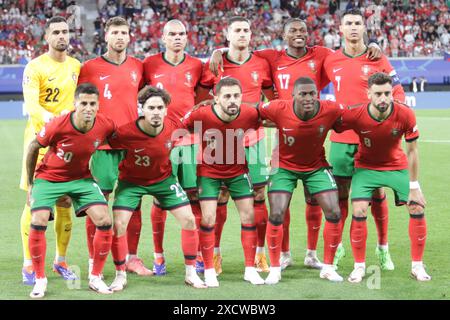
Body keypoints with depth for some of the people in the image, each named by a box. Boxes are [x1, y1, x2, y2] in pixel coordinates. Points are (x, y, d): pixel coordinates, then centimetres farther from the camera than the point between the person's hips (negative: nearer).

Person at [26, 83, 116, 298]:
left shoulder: (106, 126, -19)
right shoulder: (58, 126, -27)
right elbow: (33, 147, -10)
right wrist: (30, 183, -2)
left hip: (82, 178, 2)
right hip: (48, 178, -2)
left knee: (104, 221, -12)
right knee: (38, 223, -19)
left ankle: (95, 278, 5)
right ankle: (40, 280, -1)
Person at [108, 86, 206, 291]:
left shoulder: (174, 127, -23)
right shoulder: (126, 133, -32)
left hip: (163, 178, 2)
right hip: (131, 181, -2)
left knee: (189, 220, -5)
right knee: (118, 224, -14)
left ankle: (191, 273, 12)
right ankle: (120, 276, 7)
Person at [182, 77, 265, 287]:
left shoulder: (250, 114, -23)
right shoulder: (201, 116, -29)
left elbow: (260, 125, 1)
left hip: (238, 170, 2)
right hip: (209, 171, -2)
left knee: (249, 216, 1)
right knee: (208, 219, -6)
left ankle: (250, 269, 13)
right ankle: (209, 271, 9)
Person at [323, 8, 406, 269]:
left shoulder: (378, 59, -1)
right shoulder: (331, 61, 5)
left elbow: (398, 93, 0)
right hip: (341, 138, 1)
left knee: (377, 193, 4)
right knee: (340, 194, 3)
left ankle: (383, 248, 17)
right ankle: (336, 248, 15)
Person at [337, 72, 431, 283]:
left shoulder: (405, 115, -24)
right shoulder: (355, 115, -27)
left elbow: (412, 151, -12)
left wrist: (414, 186, -10)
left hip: (397, 166, 1)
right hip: (366, 167, -1)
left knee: (417, 209, -5)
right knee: (359, 212, -16)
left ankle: (417, 266, 12)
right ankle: (359, 267, 1)